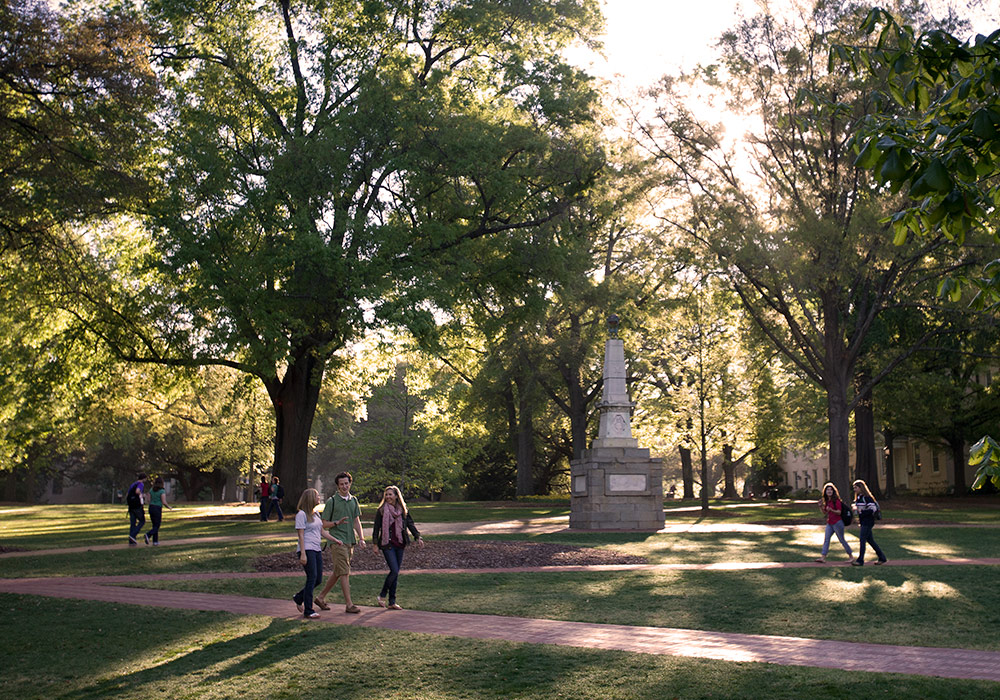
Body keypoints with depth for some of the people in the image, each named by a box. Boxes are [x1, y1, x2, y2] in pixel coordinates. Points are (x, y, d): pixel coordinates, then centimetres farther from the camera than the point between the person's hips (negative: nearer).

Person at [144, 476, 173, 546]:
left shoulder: (151, 490, 6)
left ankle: (155, 541, 14)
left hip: (151, 508, 6)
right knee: (156, 527, 1)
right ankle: (148, 535, -24)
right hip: (158, 509, -6)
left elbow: (149, 500, 7)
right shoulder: (162, 491, -12)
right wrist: (169, 507, 2)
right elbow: (164, 502, -16)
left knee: (155, 525, 16)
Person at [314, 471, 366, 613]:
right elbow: (324, 524, -2)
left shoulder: (354, 500, 13)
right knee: (344, 572, -9)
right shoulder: (331, 501, -4)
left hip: (350, 541, 6)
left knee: (337, 572, 12)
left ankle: (321, 597, 26)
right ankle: (349, 604, -6)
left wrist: (361, 538, 4)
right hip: (337, 541, -6)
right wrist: (337, 523, -20)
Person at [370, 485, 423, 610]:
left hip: (399, 544, 4)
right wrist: (375, 543, -6)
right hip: (387, 544, -4)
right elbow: (376, 528, 0)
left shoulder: (403, 510, 8)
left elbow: (410, 524, 9)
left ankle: (391, 602, 14)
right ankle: (382, 596, 4)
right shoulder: (381, 510, -1)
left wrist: (417, 537, -3)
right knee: (394, 571, -14)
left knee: (395, 573, 7)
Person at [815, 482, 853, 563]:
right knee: (826, 539, -3)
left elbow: (839, 512, -15)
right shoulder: (826, 501, 11)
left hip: (837, 522, -7)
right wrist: (820, 506, -1)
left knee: (842, 540, 2)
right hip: (829, 523, 7)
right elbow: (825, 513, 15)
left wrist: (831, 510, -31)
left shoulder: (836, 500, -10)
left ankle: (851, 556, 16)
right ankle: (823, 557, -7)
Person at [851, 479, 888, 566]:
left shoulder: (867, 497, -15)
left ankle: (860, 560, -7)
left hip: (868, 522, -9)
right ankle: (882, 557, 23)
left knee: (862, 539, -10)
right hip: (863, 522, 9)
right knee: (870, 540, 13)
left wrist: (861, 512, -23)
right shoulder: (858, 498, 13)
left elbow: (873, 509, -20)